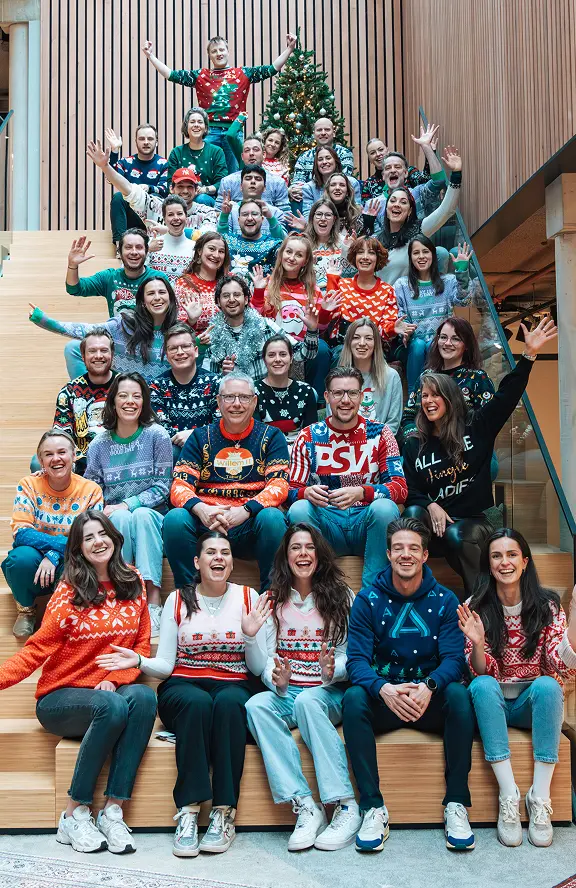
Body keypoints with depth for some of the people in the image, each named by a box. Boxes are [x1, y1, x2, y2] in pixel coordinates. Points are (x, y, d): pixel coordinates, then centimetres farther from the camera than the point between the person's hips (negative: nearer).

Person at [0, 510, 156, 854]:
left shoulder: (132, 584, 5)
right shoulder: (70, 591, -5)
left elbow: (142, 646, 4)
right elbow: (38, 648, -8)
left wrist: (115, 680, -14)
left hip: (110, 690, 3)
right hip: (61, 697, -3)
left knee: (144, 697, -29)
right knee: (113, 707, -34)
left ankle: (113, 812, -26)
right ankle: (75, 815, -19)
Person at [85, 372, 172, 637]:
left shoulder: (157, 435, -2)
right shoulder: (99, 444, 5)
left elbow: (162, 487, -6)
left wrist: (128, 504, -18)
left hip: (151, 517, -1)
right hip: (113, 521, 1)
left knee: (142, 515, -35)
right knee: (120, 518, -33)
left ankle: (152, 602, -40)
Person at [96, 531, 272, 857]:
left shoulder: (249, 597, 7)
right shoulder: (178, 600, 8)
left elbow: (258, 668, 5)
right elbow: (165, 665, 2)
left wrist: (251, 635, -13)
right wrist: (139, 661, -18)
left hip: (234, 687, 0)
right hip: (183, 686, 0)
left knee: (228, 703, -36)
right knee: (198, 703, -36)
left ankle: (225, 814, -31)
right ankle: (188, 813, -32)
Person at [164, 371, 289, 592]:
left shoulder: (271, 437, 10)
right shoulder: (201, 437, 13)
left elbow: (279, 485, -3)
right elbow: (179, 486, 3)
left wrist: (245, 511, -21)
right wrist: (200, 509, -20)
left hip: (251, 523, -1)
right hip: (206, 521, 1)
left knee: (272, 517, -33)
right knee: (175, 518, -28)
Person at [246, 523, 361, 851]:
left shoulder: (341, 597, 6)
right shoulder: (272, 600, 11)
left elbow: (352, 654, 2)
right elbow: (265, 655, 4)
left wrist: (333, 671, -20)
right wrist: (276, 679, -18)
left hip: (329, 692, -2)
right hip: (285, 690, 2)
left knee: (307, 700, -36)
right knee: (256, 705, -31)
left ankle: (346, 806, -34)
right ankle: (305, 806, -35)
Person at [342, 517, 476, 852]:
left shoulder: (444, 600, 1)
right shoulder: (368, 599, -1)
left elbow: (454, 658, -9)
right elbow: (356, 660, -10)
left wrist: (429, 687, -32)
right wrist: (384, 689, -32)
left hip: (431, 701, 0)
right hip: (382, 699, 0)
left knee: (459, 694, -31)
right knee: (353, 697, -31)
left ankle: (457, 805, -21)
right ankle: (373, 807, -25)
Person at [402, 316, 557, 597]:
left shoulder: (476, 430, 5)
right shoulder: (414, 446, 11)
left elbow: (507, 396, -4)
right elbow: (410, 492, 5)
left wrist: (528, 355, -14)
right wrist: (429, 505, -17)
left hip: (474, 523, -1)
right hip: (435, 522, 2)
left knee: (456, 534, -36)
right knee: (413, 514, -32)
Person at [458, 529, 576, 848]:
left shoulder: (547, 606, -4)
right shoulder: (476, 608, -4)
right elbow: (482, 673, -8)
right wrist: (477, 643, -29)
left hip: (534, 702, 0)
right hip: (494, 703, 0)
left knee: (546, 685, -31)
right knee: (483, 686, -31)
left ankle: (540, 797, -29)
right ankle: (508, 795, -32)